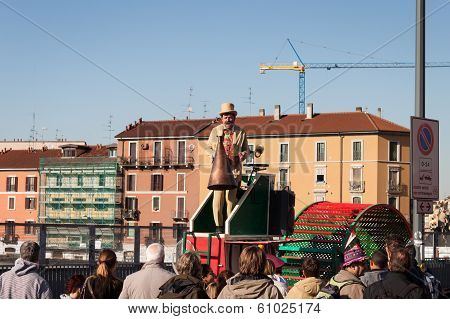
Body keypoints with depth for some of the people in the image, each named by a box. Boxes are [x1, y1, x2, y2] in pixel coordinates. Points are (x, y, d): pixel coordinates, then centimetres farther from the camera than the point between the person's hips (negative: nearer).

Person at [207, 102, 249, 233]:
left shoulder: (241, 132, 9)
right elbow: (209, 147, 14)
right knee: (218, 196, -8)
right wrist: (215, 156, -5)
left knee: (230, 197, -5)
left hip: (234, 168, 0)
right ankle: (219, 225, -2)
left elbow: (246, 150, 15)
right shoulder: (215, 131, 9)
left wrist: (242, 155, -8)